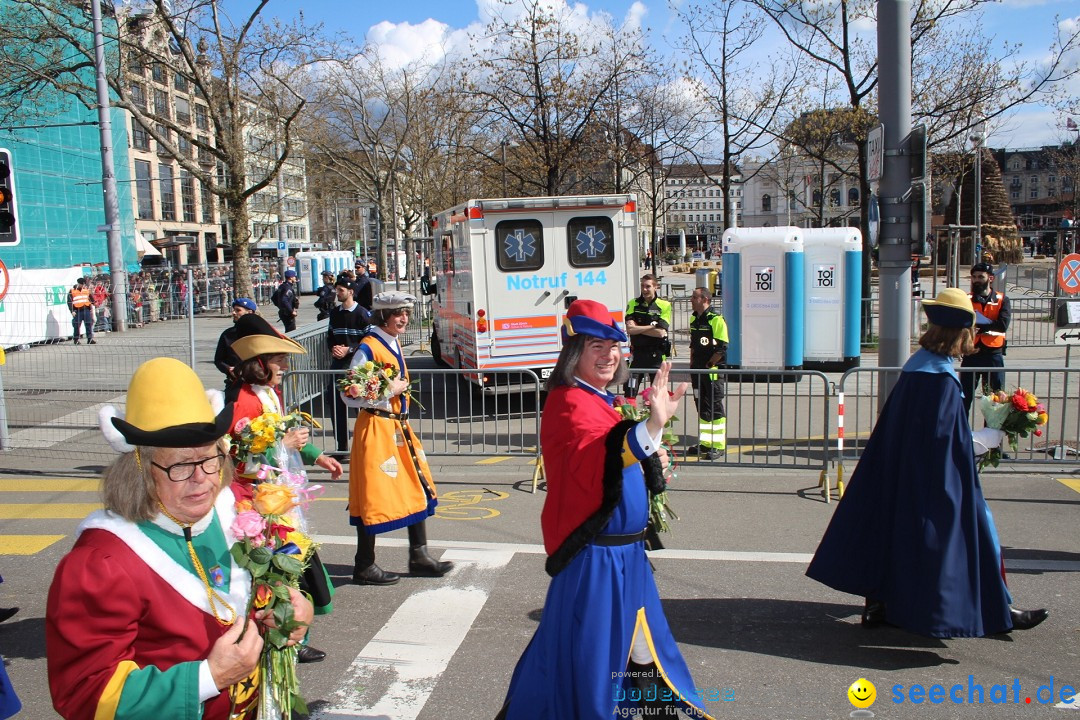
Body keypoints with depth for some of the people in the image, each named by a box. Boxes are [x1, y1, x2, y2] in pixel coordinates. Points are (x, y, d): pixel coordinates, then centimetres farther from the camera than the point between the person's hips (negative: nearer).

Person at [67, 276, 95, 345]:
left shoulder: (86, 290, 14)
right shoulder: (72, 291, 0)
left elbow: (90, 300, 20)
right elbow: (69, 302, -3)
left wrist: (91, 309, 14)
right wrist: (72, 311, -11)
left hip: (87, 310, 3)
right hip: (77, 311, -3)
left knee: (89, 325, 0)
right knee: (76, 326, 0)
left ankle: (90, 339, 3)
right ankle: (76, 340, 10)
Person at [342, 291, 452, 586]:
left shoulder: (394, 344, 12)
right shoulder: (368, 348, -15)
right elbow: (349, 396, -18)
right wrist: (388, 390, -19)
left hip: (399, 426, 9)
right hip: (376, 427, -9)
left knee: (418, 489, 11)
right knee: (374, 495, 0)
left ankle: (419, 556, 22)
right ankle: (364, 567, 13)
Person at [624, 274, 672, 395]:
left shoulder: (664, 306, -1)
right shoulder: (633, 304, 3)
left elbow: (661, 332, -12)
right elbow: (629, 329, -10)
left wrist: (638, 328, -9)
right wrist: (652, 327, -11)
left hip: (657, 354, -1)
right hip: (637, 353, 1)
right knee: (630, 392, -1)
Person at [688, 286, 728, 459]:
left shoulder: (716, 319, -13)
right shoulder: (694, 319, 13)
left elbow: (722, 348, -16)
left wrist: (708, 365, -14)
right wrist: (692, 366, 15)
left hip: (713, 370, -8)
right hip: (698, 370, 8)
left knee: (715, 407, -3)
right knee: (702, 407, 12)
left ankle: (719, 446, 3)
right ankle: (705, 442, 21)